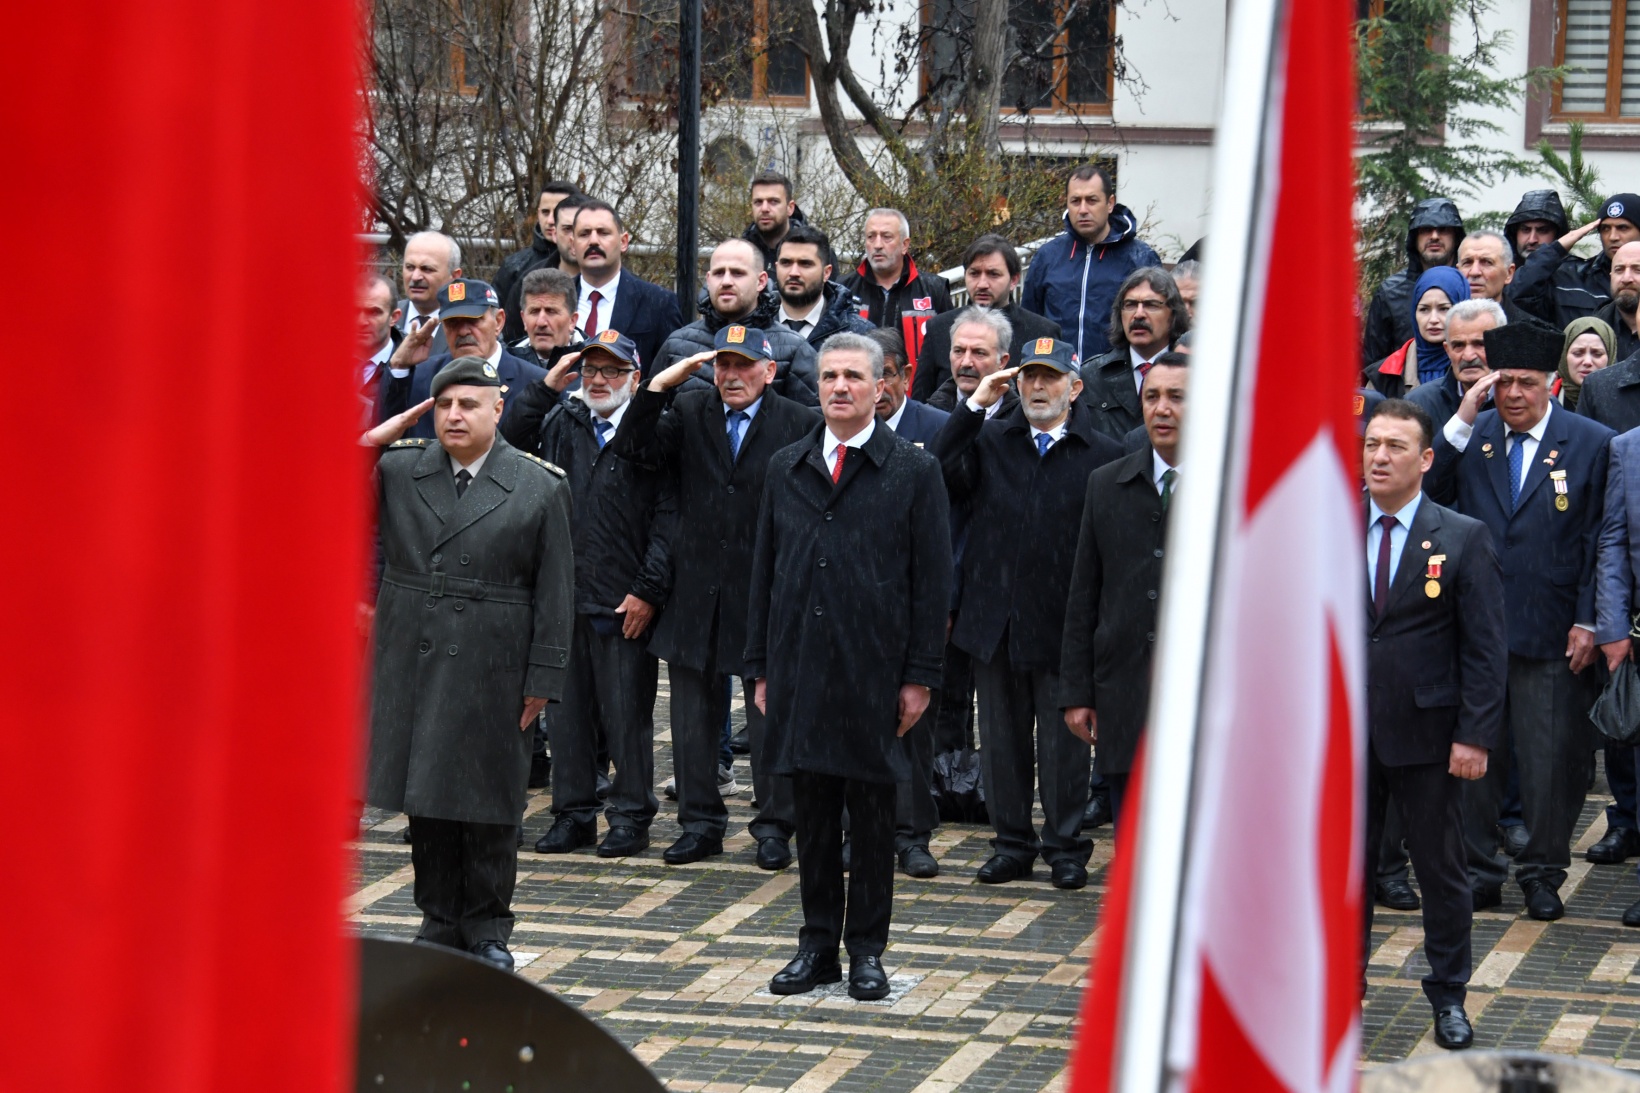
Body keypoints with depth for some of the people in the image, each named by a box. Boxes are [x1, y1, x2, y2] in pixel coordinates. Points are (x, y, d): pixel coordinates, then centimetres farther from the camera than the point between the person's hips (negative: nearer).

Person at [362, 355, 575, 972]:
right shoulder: (396, 471, 5)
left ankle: (487, 929, 15)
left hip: (493, 672, -2)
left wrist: (543, 678, -5)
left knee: (489, 805, 4)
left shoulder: (540, 488, 0)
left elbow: (554, 592, 0)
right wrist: (373, 440, -6)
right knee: (426, 797, 8)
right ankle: (440, 921, 20)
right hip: (413, 665, 2)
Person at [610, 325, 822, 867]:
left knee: (770, 718, 5)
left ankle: (773, 826, 16)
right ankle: (701, 823, 21)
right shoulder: (689, 413, 6)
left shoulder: (800, 424, -4)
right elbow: (632, 448, -6)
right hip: (697, 593, 3)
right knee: (694, 717, 10)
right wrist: (659, 385, -15)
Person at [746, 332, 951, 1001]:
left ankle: (866, 949, 12)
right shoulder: (785, 469, 11)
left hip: (875, 673, -3)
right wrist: (761, 668, 8)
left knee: (872, 816, 4)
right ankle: (818, 945, 16)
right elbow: (764, 572, 13)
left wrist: (919, 676, -7)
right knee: (812, 814, 7)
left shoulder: (914, 471, 0)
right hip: (799, 671, 3)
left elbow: (932, 583, -2)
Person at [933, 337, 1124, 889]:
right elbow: (942, 476, -9)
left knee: (1064, 742, 5)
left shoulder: (1103, 455, -1)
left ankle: (1066, 847, 16)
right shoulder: (990, 440, 8)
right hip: (996, 618, 3)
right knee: (1002, 737, 11)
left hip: (1064, 624, -3)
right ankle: (1012, 843, 22)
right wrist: (974, 405, -9)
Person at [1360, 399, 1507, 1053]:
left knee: (1441, 869, 7)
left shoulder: (1465, 539, -3)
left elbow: (1486, 647, -5)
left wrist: (1475, 734, -11)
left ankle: (1449, 997, 20)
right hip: (1343, 734, 2)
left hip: (1427, 731, -2)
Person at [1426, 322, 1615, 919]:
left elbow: (1601, 540, 0)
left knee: (1551, 759, 4)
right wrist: (1462, 421, -13)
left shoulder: (1592, 444, 0)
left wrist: (1588, 622, -5)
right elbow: (1427, 495, -7)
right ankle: (1479, 867, 20)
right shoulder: (1470, 436, 7)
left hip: (1552, 633, -2)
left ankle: (1542, 873, 18)